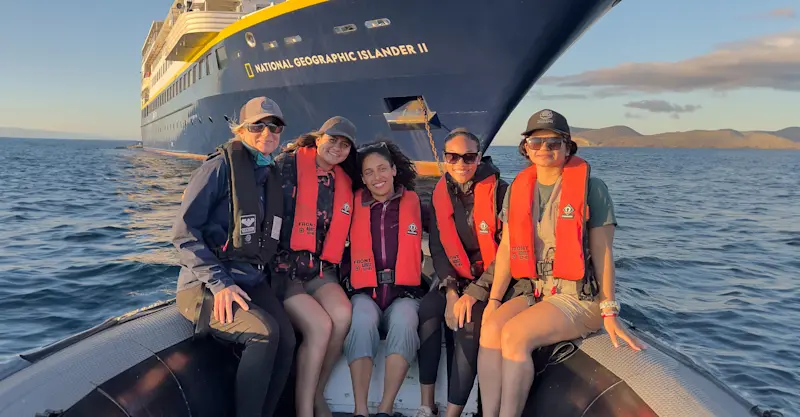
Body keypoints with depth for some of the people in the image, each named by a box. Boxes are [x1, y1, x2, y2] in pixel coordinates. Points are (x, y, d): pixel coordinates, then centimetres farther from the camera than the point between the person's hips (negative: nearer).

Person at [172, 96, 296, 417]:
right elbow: (183, 231, -13)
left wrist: (265, 273, 6)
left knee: (287, 340, -19)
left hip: (253, 281, 6)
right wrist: (219, 283, -19)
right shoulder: (221, 166, -8)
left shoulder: (272, 176, 12)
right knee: (265, 331, -28)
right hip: (205, 285, -6)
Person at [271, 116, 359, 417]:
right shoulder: (288, 166, -4)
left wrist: (333, 266, 15)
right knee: (320, 325, -24)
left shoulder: (344, 185, 13)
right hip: (282, 264, -5)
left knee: (342, 315, -23)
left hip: (319, 268, 5)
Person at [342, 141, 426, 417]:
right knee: (362, 322, -31)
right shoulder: (355, 205, 12)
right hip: (365, 292, 1)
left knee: (403, 323, -32)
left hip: (404, 292, 0)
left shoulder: (414, 203, 10)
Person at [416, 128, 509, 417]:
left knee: (468, 324, -29)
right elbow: (438, 248, 2)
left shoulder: (500, 192, -13)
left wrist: (475, 293, -22)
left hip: (495, 280, -4)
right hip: (458, 277, 5)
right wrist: (451, 290, -12)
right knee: (428, 309, -22)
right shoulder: (441, 194, 4)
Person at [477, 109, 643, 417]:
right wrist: (494, 299, -1)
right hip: (530, 290, 5)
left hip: (578, 296, -4)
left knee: (514, 334, -27)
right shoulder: (518, 189, 10)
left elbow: (602, 252, -4)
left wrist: (609, 313, -8)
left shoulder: (591, 188, -3)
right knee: (490, 329, -24)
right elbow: (507, 248, 8)